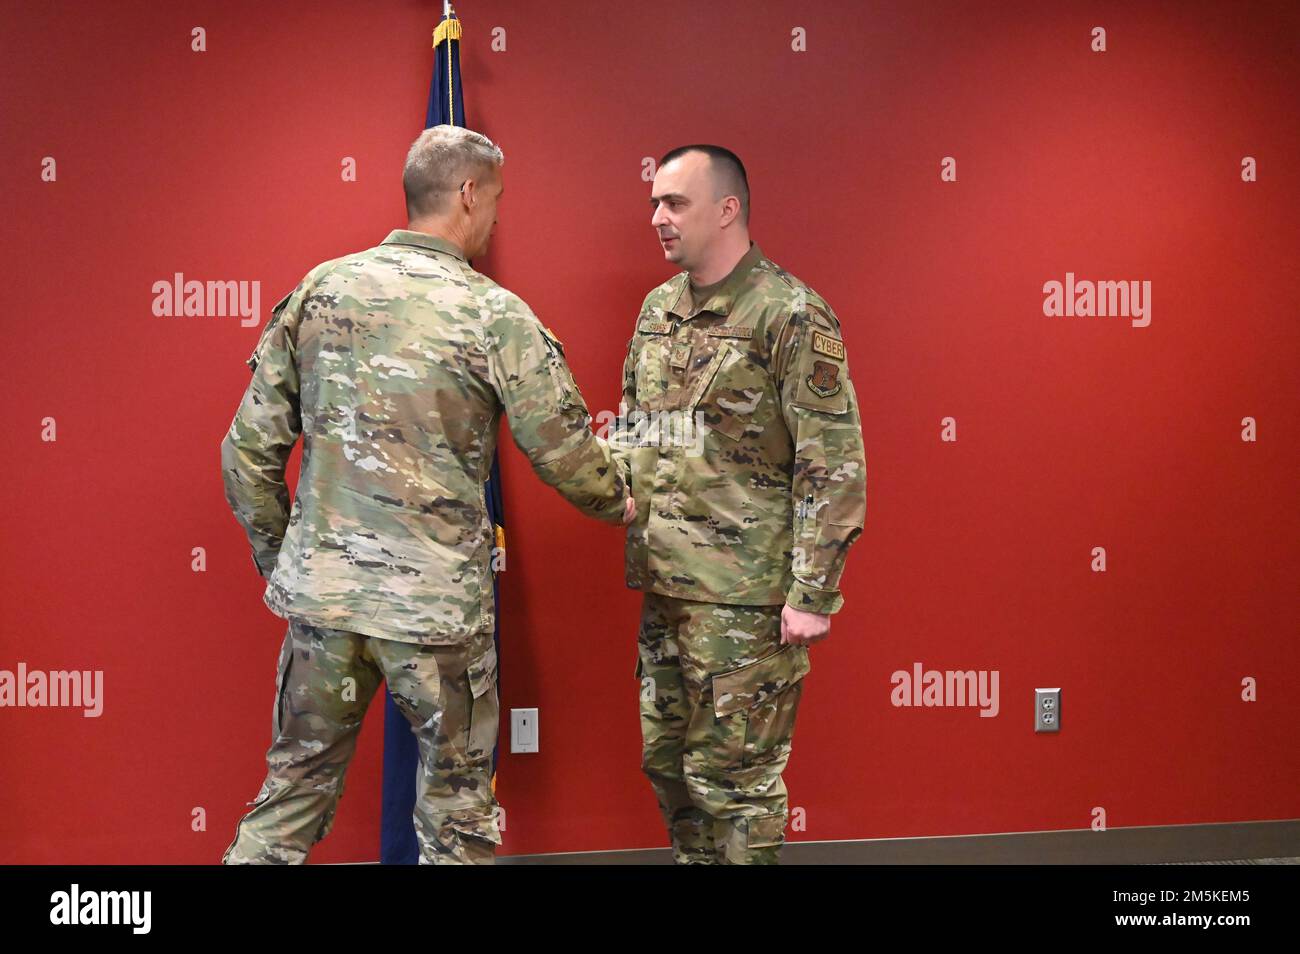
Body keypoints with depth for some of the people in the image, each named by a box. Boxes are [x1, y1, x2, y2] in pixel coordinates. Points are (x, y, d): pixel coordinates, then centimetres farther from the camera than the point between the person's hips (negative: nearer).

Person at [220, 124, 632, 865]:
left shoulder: (320, 290, 3)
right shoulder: (494, 315, -9)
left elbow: (250, 449, 4)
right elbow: (568, 455, -4)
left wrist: (277, 559, 16)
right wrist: (621, 502, 17)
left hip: (320, 586, 4)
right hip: (437, 601, -4)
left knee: (294, 790, 15)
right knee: (457, 807, 12)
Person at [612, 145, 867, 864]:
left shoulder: (792, 316, -11)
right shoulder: (657, 309, 12)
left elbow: (834, 465, -14)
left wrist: (812, 593, -17)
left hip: (746, 596, -8)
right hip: (664, 584, 8)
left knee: (733, 776, 0)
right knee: (666, 758, 17)